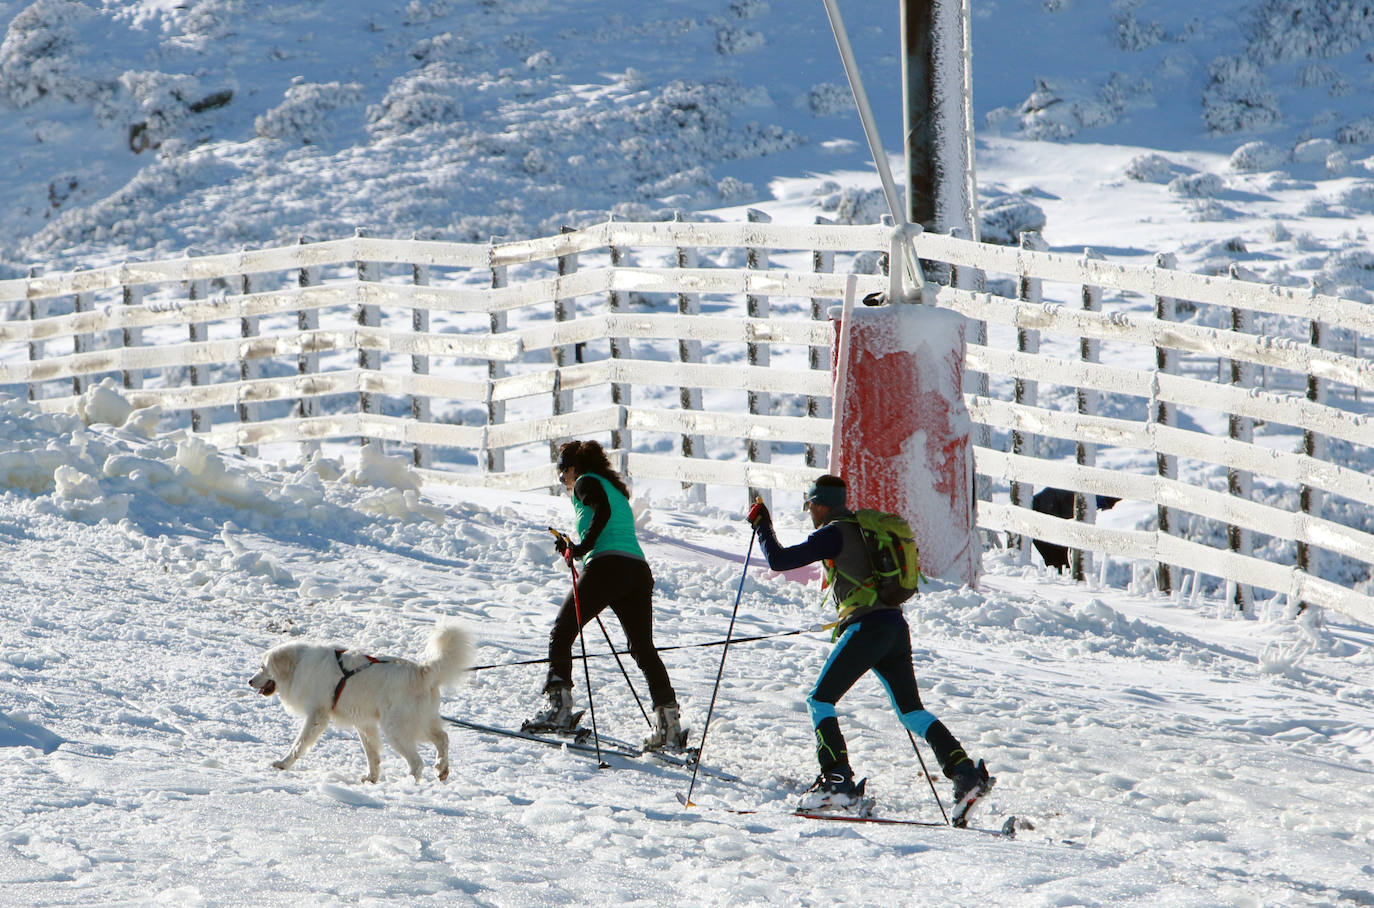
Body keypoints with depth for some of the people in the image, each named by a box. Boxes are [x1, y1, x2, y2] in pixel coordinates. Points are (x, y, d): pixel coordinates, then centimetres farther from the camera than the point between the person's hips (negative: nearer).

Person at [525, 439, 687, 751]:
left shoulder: (586, 483, 6)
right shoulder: (615, 487, 31)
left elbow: (603, 510, -14)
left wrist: (582, 547, -11)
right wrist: (573, 548, 30)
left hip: (607, 566, -7)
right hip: (639, 570, 7)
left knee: (562, 632, 4)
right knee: (644, 648, 6)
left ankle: (558, 707, -6)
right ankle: (668, 723, -7)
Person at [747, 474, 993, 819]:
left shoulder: (834, 533, -5)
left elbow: (780, 560, -7)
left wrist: (761, 525, 9)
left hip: (866, 628, -8)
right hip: (896, 627, 8)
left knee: (820, 700, 1)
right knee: (911, 710, 10)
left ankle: (838, 781, -10)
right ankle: (966, 774, -2)